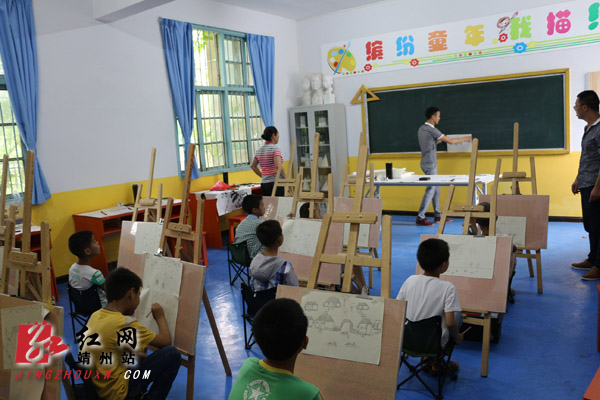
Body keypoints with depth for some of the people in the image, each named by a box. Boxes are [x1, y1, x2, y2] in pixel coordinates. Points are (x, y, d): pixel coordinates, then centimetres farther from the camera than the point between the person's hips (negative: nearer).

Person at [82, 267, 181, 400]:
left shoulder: (96, 315, 0)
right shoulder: (125, 324, -24)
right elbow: (166, 342, -14)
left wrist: (140, 355, 12)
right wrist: (160, 317, 3)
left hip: (95, 386, 9)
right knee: (172, 354, -8)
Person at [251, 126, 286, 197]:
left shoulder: (259, 150, 11)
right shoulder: (275, 149, -10)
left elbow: (253, 166, 20)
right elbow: (278, 166, -22)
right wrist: (285, 178, -11)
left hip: (263, 183, 7)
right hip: (275, 183, -7)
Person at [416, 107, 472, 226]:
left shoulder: (421, 129, 11)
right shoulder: (432, 130, -17)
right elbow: (451, 141, -11)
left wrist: (440, 140, 21)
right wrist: (465, 139, 3)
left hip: (427, 163, 10)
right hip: (430, 164, -10)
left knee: (436, 189, 13)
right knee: (430, 190, -7)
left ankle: (437, 215, 19)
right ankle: (420, 218, -6)